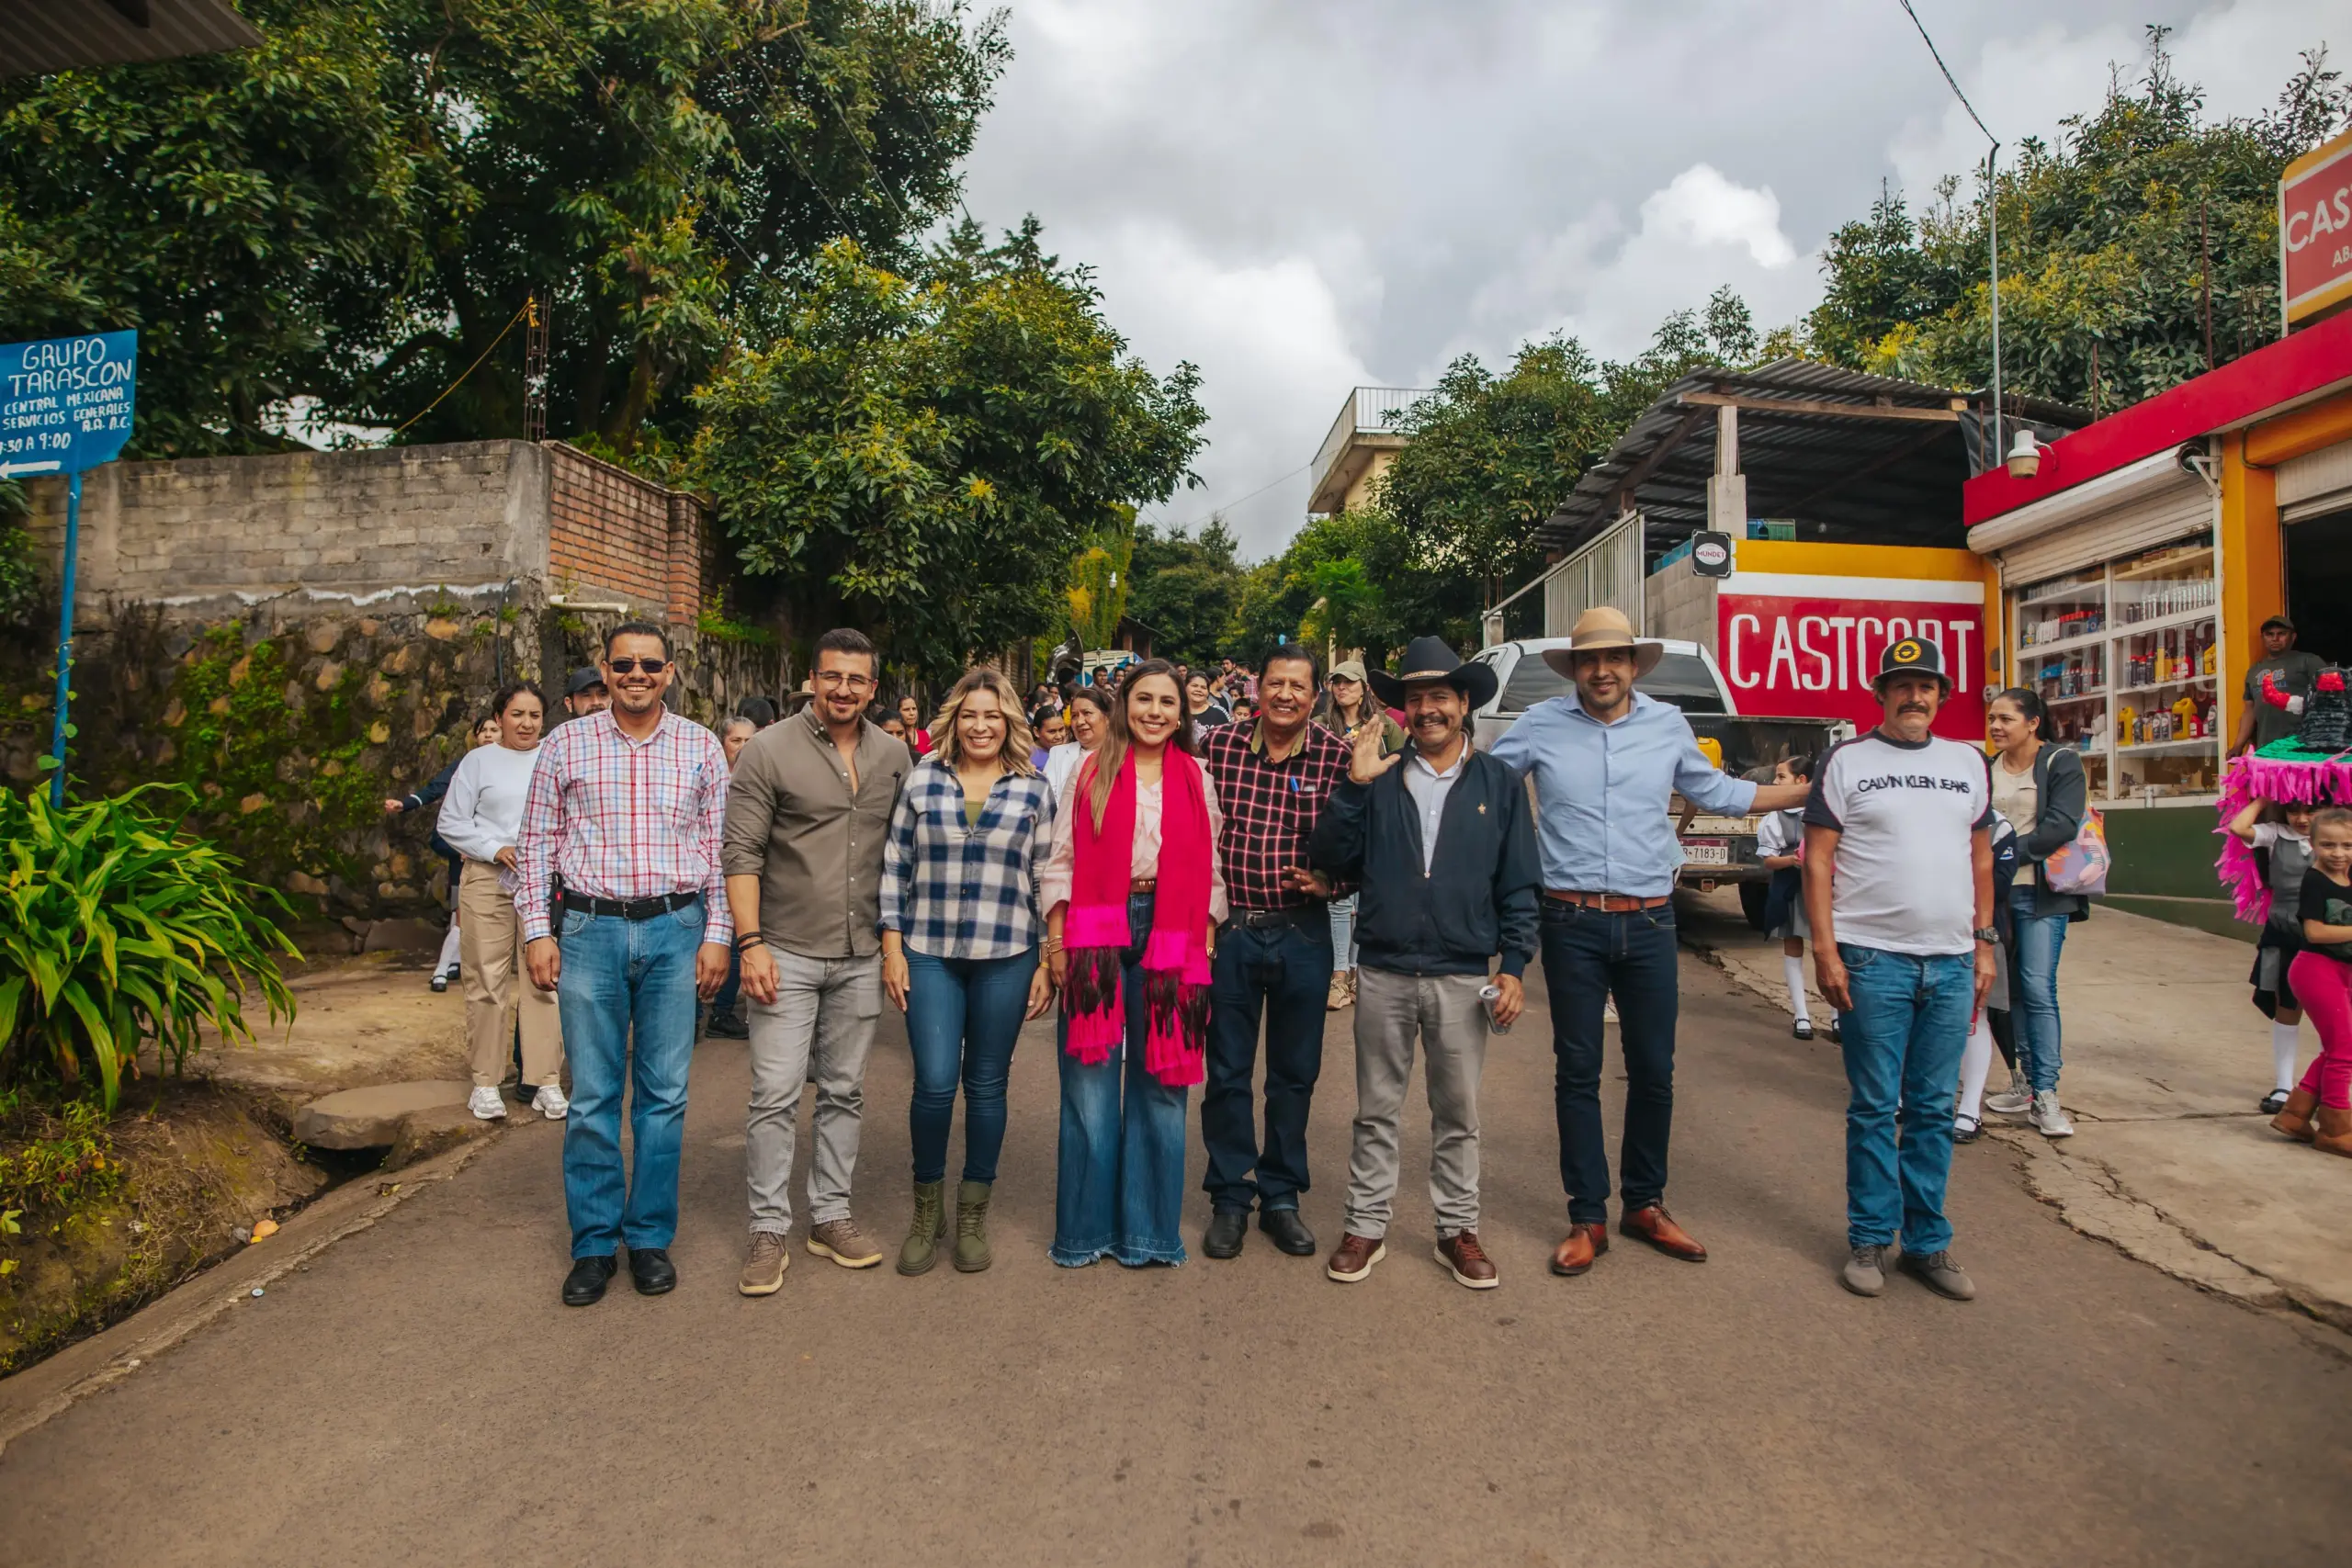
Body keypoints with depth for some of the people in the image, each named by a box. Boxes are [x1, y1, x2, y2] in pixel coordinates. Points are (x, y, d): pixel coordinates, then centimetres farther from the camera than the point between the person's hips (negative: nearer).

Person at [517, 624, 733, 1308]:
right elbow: (537, 843, 6)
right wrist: (537, 931, -1)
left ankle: (651, 1237, 21)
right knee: (592, 1096, 5)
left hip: (675, 928, 0)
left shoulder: (701, 748, 5)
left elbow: (720, 846, 5)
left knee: (664, 1093, 7)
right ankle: (594, 1244, 20)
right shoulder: (566, 744, 4)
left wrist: (717, 935, -1)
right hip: (590, 929, 0)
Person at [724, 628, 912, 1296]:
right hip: (787, 953, -4)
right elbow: (742, 854, -9)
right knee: (776, 1095, -1)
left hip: (860, 956, 4)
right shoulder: (770, 750, -6)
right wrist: (751, 942, -15)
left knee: (844, 1092, 13)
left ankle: (830, 1215, 26)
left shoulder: (895, 756, 7)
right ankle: (769, 1230, 13)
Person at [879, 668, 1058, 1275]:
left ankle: (973, 1215, 26)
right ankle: (926, 1210, 20)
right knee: (935, 1082, -5)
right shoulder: (922, 780, 5)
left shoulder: (1034, 790, 4)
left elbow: (1047, 879, 5)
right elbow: (895, 866, 7)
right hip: (929, 954, 0)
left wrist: (1048, 963, 2)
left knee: (987, 1085, 8)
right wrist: (892, 947, 1)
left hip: (1006, 958, 0)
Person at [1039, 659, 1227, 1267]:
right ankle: (1085, 1226, 18)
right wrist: (1056, 940, -4)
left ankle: (1147, 1228, 19)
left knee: (1161, 1080, 6)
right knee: (1091, 1079, 4)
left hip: (1169, 936, 1)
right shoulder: (1090, 772, 6)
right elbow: (1061, 860, 3)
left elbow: (1210, 870, 9)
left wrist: (1206, 944, 1)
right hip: (1097, 935, -1)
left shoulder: (1197, 780, 10)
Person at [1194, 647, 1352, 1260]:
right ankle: (1230, 1197, 26)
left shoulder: (1336, 757, -5)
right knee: (1227, 1070, 9)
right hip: (1229, 929, 0)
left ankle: (1281, 1196, 29)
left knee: (1295, 1072, 12)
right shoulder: (1217, 745, -3)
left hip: (1303, 933, 0)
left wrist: (1329, 880, -14)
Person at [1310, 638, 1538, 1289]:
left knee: (1457, 1115, 12)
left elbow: (1520, 886, 3)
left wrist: (1513, 966, -5)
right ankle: (1366, 1227, 24)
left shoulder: (1499, 784, 4)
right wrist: (1354, 786, -12)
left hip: (1462, 978, 0)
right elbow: (1333, 863, -3)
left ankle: (1457, 1229, 28)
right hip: (1383, 974, 0)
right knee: (1376, 1112, 11)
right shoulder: (1378, 778, 4)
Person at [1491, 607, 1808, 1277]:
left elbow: (1716, 793, 19)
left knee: (1654, 1070, 11)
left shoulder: (1668, 724, 6)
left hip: (1650, 923, 3)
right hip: (1573, 924, -2)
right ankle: (1587, 1218, 19)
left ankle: (1645, 1204, 30)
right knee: (1577, 1071, 6)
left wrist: (1809, 791, 18)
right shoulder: (1541, 724, -2)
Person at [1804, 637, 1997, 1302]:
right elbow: (1817, 860, -4)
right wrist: (1825, 950, -10)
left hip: (1952, 961, 4)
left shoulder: (1968, 762, 13)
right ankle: (1869, 1241, 15)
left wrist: (1984, 942, 10)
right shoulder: (1847, 761, 0)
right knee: (1874, 1108, 3)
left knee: (1934, 1110, 10)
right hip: (1874, 959, -4)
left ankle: (1928, 1242, 21)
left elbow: (1981, 858, 17)